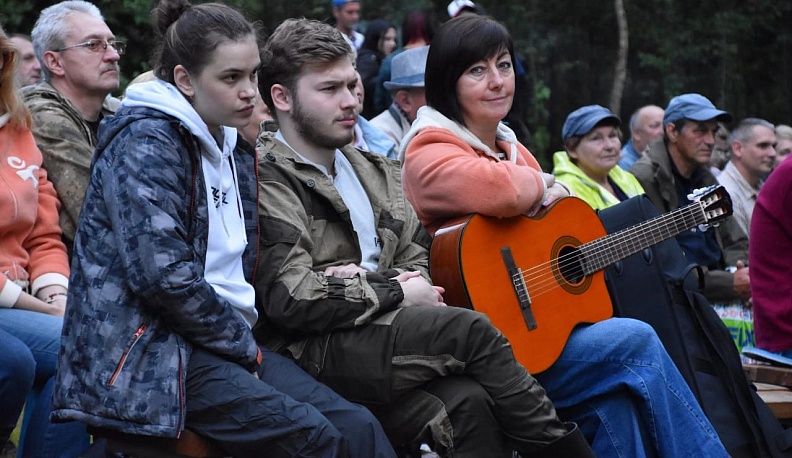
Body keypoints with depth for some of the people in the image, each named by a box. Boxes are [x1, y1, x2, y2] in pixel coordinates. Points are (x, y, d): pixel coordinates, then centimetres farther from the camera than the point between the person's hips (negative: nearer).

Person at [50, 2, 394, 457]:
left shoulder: (235, 150, 17)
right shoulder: (146, 142, -10)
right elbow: (163, 275, -19)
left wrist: (246, 339, 9)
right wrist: (242, 344, -10)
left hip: (233, 341, 8)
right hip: (147, 351, -8)